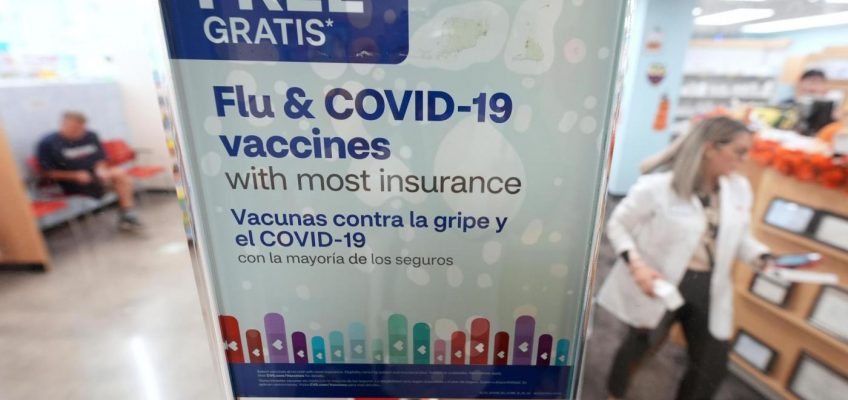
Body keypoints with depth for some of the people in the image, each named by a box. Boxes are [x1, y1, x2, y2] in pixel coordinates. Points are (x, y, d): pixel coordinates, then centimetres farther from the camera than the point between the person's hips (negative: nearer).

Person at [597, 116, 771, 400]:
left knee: (713, 367, 14)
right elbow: (617, 224, -12)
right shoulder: (658, 186, -20)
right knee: (638, 346, 17)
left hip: (710, 289, 6)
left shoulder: (739, 188, 1)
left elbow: (738, 238, 11)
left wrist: (765, 259, -8)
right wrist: (636, 265, -24)